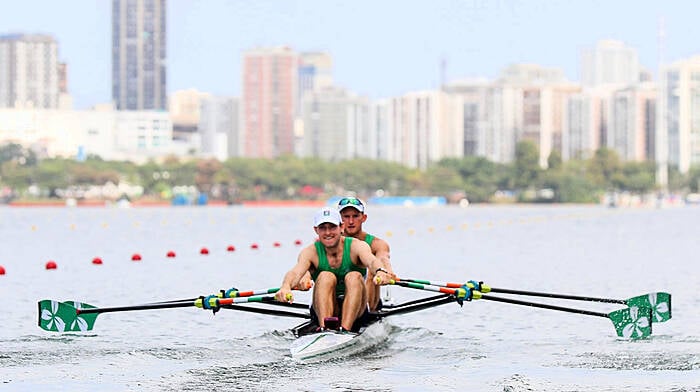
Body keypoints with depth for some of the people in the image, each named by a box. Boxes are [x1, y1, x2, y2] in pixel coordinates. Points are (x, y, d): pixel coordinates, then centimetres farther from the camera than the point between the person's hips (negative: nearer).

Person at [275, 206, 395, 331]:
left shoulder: (356, 246, -9)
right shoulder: (311, 252, -6)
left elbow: (372, 261, -31)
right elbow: (296, 272, -27)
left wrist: (381, 272, -56)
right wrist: (285, 287, -51)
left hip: (354, 312, 0)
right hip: (324, 311, 0)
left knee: (354, 277, -26)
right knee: (326, 277, -25)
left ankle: (345, 330, -41)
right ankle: (324, 329, -42)